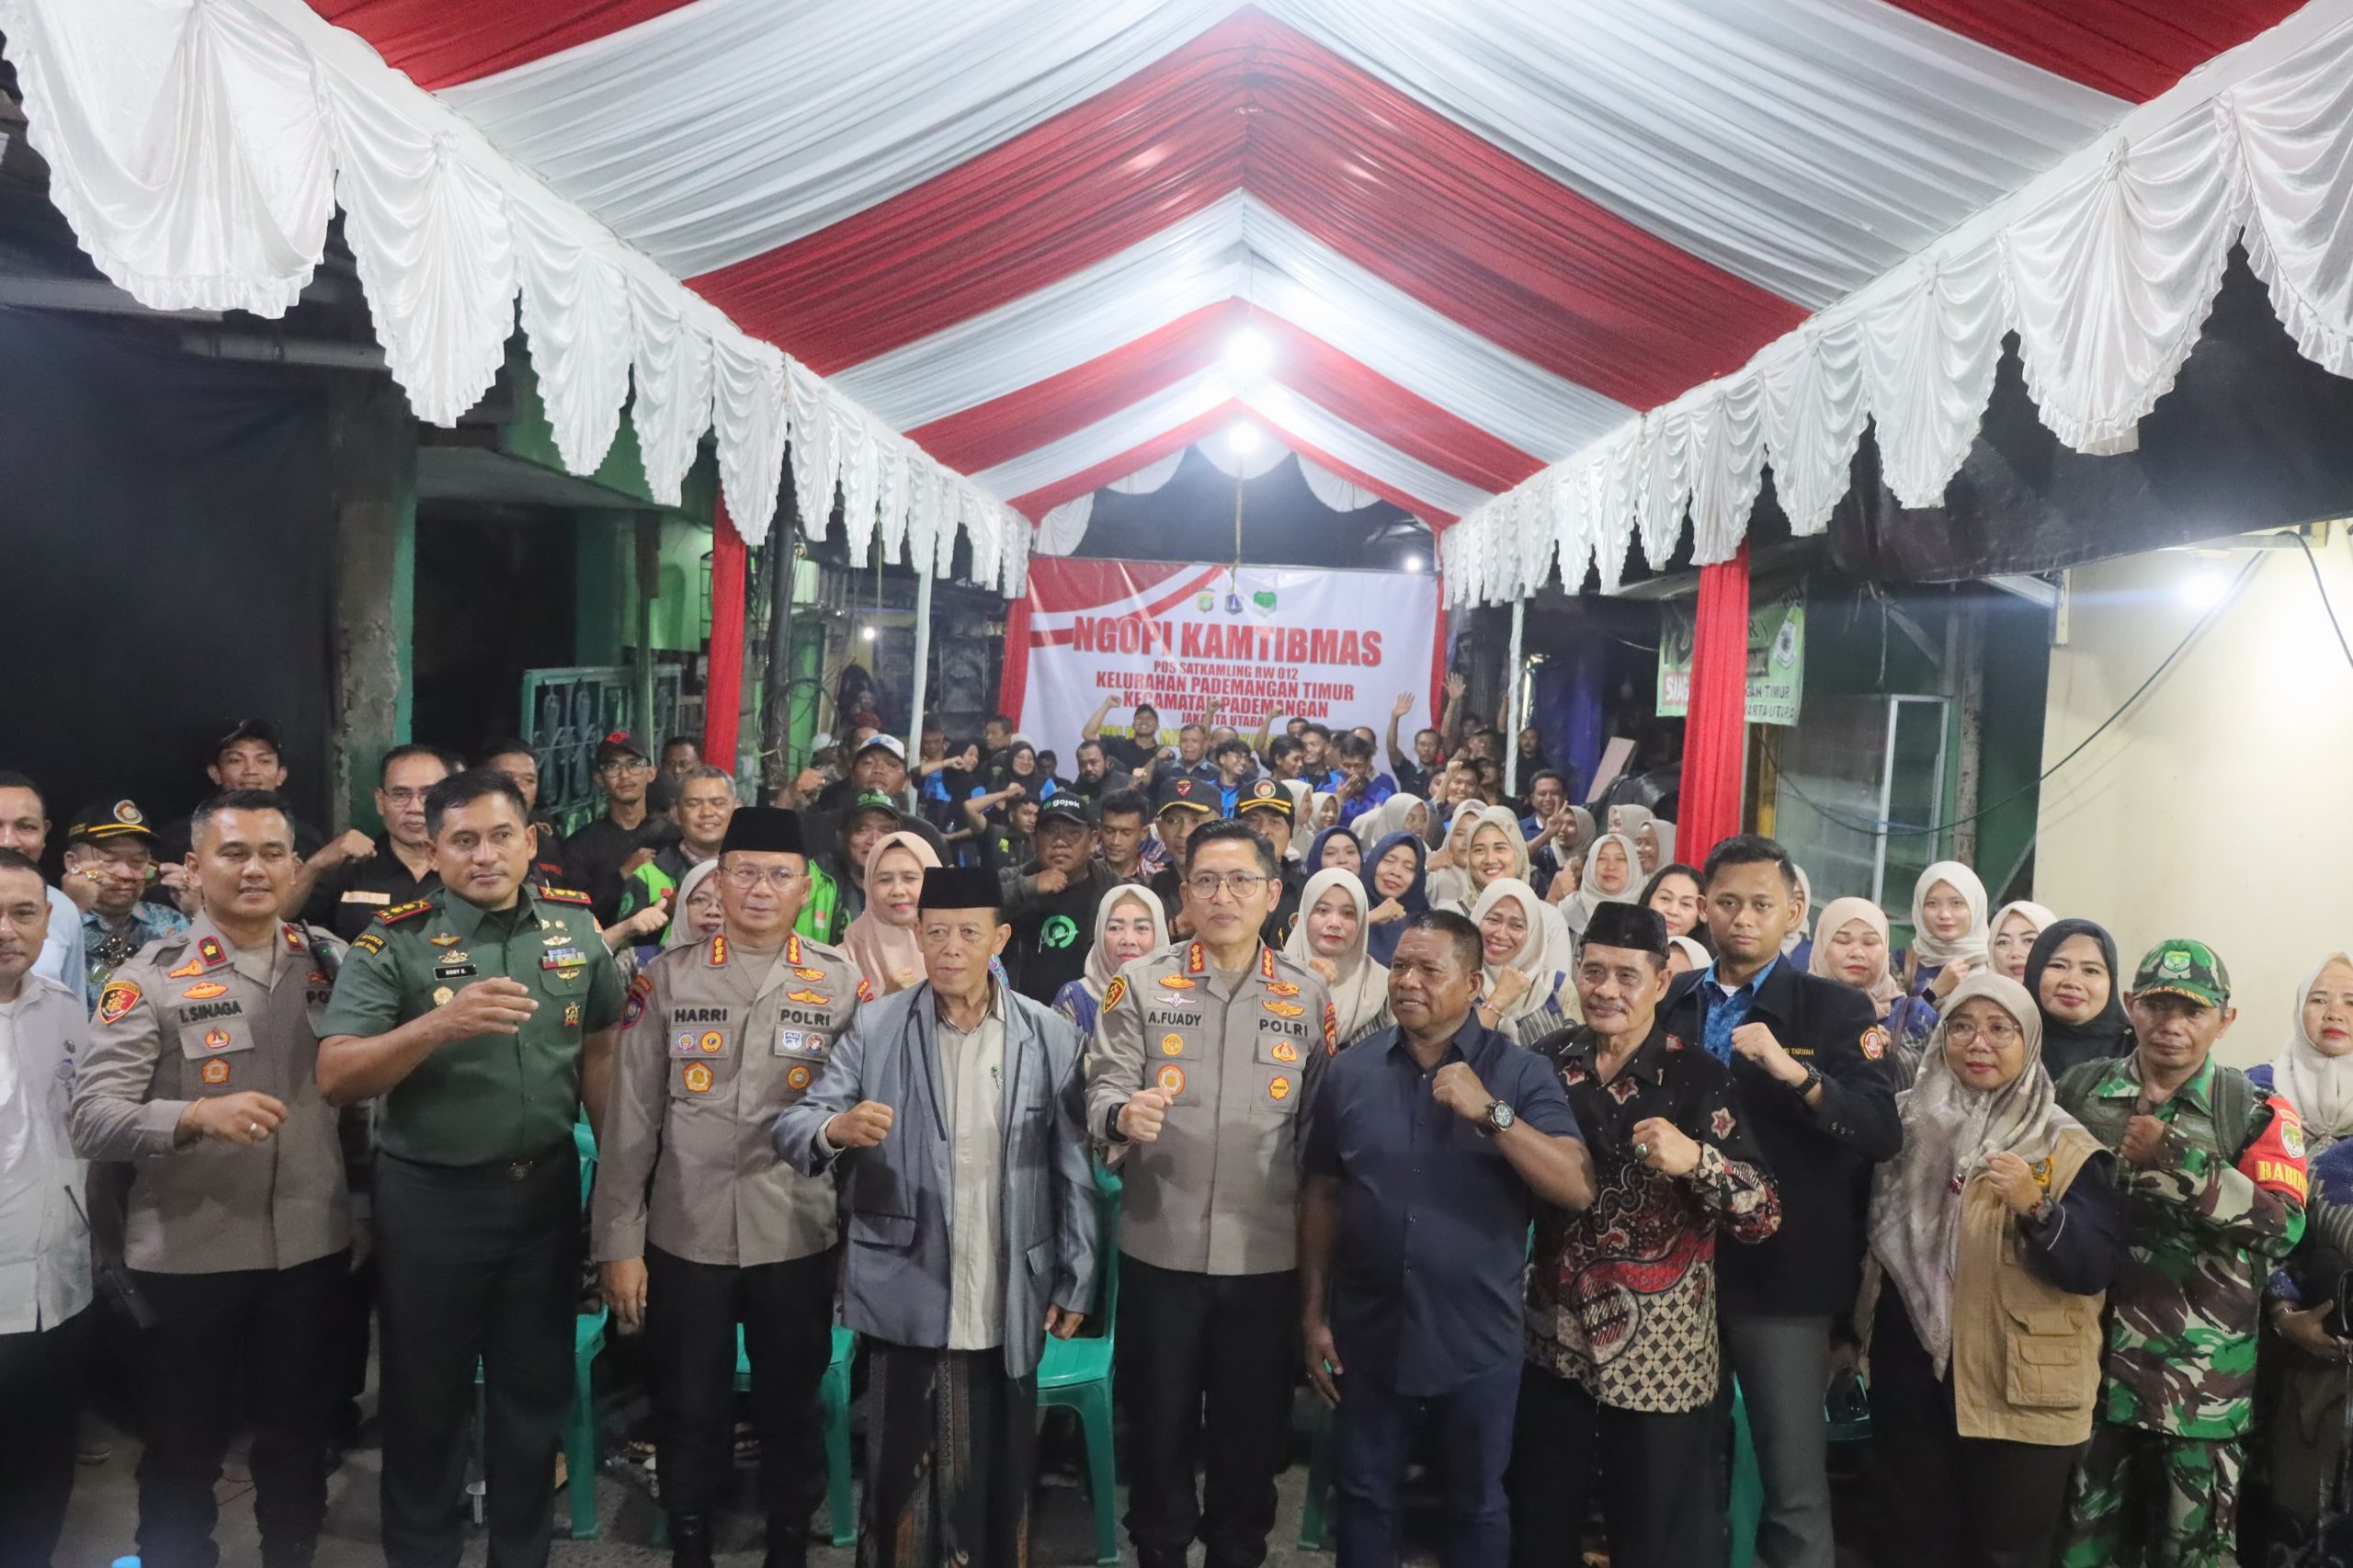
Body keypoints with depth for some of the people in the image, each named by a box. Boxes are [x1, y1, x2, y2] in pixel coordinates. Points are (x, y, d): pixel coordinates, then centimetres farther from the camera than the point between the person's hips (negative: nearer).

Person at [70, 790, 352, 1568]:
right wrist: (197, 1114, -31)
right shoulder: (148, 979, -7)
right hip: (187, 1256, -3)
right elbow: (93, 1118, -16)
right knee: (184, 1449, 14)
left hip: (312, 1245, 3)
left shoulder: (334, 963, 2)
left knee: (299, 1437, 19)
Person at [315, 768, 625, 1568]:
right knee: (426, 1394, 13)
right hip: (431, 1196, -3)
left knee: (537, 1385, 17)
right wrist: (439, 1026, -34)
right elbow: (335, 1077, -19)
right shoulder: (394, 942, -11)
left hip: (547, 1187, 3)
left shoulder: (577, 924, -1)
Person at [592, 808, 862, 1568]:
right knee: (689, 1410, 13)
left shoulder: (844, 982, -2)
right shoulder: (666, 978, -1)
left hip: (799, 1239, 0)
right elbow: (630, 1119, 0)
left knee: (792, 1407, 14)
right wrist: (619, 1243, -2)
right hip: (685, 1237, 0)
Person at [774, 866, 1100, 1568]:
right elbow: (792, 1124, -9)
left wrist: (1075, 1281, 1)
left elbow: (1073, 1167, 3)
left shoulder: (1051, 1036, 2)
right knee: (900, 1476, 10)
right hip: (906, 1300, -1)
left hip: (1010, 1306, 1)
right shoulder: (873, 1027, -1)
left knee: (1001, 1479, 14)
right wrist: (836, 1127, -31)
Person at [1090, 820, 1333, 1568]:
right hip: (1160, 1247, -1)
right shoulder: (1141, 983, -1)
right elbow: (1103, 1090, -6)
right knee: (1159, 1421, 12)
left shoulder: (1308, 995, 3)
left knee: (1252, 1425, 13)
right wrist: (1123, 1114, -30)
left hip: (1267, 1253, 1)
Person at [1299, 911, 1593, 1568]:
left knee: (1475, 1508, 17)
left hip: (1477, 1343, -1)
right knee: (1364, 1501, 16)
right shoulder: (1348, 1070, -1)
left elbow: (1578, 1188, -17)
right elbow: (1321, 1195, 4)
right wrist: (1313, 1313, 3)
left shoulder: (1521, 1073, -8)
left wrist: (1491, 1112, -25)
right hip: (1368, 1336, 2)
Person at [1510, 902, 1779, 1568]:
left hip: (1659, 1349, -3)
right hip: (1555, 1336, 3)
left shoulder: (1699, 1078, -9)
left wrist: (1696, 1158, -32)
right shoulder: (1548, 1059, 1)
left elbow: (1764, 1217, -15)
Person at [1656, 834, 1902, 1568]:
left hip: (1782, 1272, -3)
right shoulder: (1670, 1003, 8)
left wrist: (1795, 1072, -26)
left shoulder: (1836, 1009, -3)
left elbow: (1881, 1134, -15)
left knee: (1794, 1480, 4)